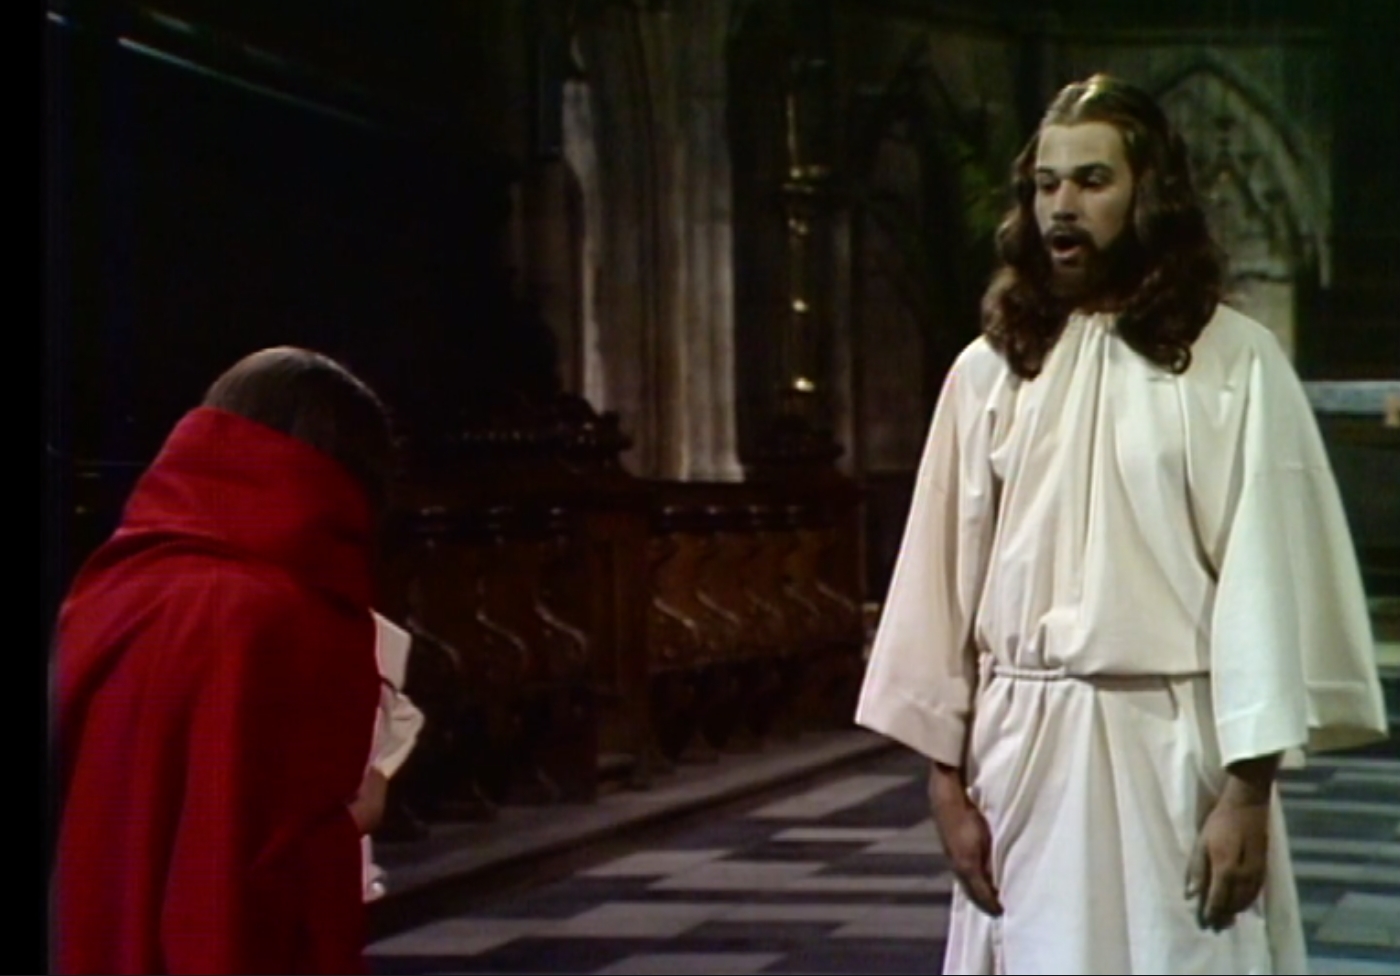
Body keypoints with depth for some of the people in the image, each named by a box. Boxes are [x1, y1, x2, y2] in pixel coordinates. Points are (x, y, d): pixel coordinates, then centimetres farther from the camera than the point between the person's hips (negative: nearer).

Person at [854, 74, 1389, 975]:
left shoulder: (1234, 361, -3)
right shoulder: (990, 368, 6)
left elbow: (1265, 572, -6)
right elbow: (947, 578, 7)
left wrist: (1248, 788, -11)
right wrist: (947, 776, 4)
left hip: (1175, 745, -3)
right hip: (1023, 748, 3)